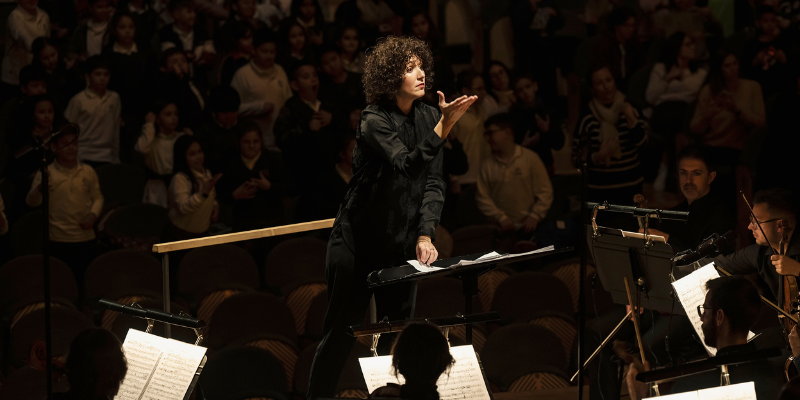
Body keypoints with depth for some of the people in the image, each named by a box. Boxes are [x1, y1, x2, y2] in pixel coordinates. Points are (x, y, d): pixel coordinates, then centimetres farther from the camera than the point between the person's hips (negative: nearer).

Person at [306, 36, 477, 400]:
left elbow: (433, 182, 0)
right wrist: (444, 126, -40)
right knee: (341, 332, 0)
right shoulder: (375, 120, -15)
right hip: (359, 242, -5)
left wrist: (425, 235, -13)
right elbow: (408, 167, -29)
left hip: (401, 244, 5)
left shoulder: (427, 117, 2)